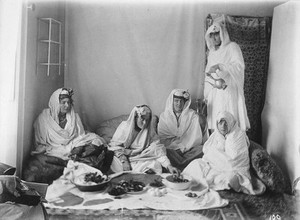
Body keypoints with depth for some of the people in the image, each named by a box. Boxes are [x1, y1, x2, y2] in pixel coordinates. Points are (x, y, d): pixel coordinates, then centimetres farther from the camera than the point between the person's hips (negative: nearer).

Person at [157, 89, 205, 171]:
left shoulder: (192, 115, 8)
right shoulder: (164, 116, 9)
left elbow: (196, 137, 1)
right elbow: (162, 137, 1)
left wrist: (184, 147, -13)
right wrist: (179, 146, -11)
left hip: (189, 149, 1)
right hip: (171, 149, 0)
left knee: (202, 149, -29)